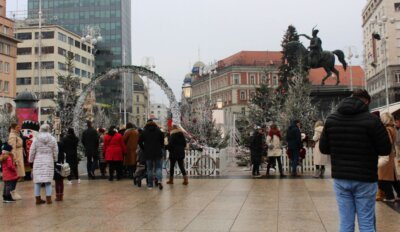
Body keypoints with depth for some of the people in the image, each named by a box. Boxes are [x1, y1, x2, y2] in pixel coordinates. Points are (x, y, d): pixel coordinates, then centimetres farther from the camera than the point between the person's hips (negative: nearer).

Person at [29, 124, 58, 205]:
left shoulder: (36, 139, -3)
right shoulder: (53, 139, 0)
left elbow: (32, 151, 1)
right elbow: (55, 152, 4)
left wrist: (31, 160, 15)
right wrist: (55, 159, 19)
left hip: (38, 162, 0)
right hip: (49, 162, 0)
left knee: (37, 180, 5)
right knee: (48, 180, 5)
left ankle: (38, 198, 9)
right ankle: (48, 198, 3)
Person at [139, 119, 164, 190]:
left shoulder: (144, 132, 0)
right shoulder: (159, 131, 0)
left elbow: (140, 142, -1)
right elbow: (162, 142, 1)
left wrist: (144, 149, 9)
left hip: (148, 153, 0)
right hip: (158, 153, 0)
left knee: (149, 169, 8)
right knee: (158, 167, 4)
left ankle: (150, 184, 9)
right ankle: (159, 180, -20)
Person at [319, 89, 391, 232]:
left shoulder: (331, 119, 3)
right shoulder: (371, 119, -10)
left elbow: (323, 148, 6)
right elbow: (386, 150, -6)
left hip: (340, 178, 4)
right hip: (365, 179, -3)